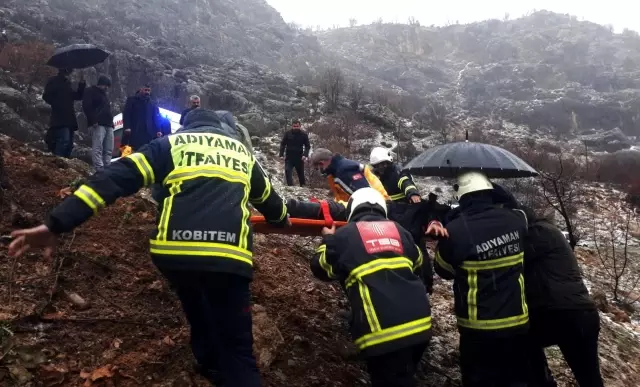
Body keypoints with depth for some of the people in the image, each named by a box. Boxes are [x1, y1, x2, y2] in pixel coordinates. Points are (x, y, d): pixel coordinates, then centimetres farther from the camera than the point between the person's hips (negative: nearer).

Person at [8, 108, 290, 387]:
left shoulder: (172, 143, 20)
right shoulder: (241, 151, 28)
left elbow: (119, 176, 5)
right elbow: (266, 196, 46)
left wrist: (57, 224, 0)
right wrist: (281, 218, 68)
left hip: (173, 250, 1)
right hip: (227, 255, -1)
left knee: (199, 316, 31)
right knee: (236, 348, 7)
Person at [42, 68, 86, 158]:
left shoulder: (67, 83, 23)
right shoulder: (53, 81, 2)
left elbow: (78, 96, 19)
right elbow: (46, 96, -7)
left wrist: (81, 85, 7)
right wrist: (57, 105, -14)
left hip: (69, 119, 8)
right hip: (59, 118, -8)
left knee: (69, 144, 7)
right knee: (64, 141, -23)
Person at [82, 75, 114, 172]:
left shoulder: (104, 94, 31)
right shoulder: (91, 92, 6)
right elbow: (86, 107, -8)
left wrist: (111, 122, 20)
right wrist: (93, 120, -18)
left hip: (108, 125, 8)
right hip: (98, 124, -8)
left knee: (108, 150, 1)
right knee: (97, 149, -16)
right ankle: (100, 170, -24)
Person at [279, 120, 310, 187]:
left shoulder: (304, 134, -2)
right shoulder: (288, 133, -3)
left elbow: (307, 146, 1)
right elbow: (283, 144, 3)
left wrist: (305, 155, -15)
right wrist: (281, 155, -7)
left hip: (299, 157, 0)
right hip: (289, 157, 0)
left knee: (301, 173, 10)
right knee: (288, 171, -15)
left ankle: (302, 186, 27)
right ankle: (290, 186, -16)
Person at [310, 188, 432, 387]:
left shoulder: (346, 234, 6)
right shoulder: (398, 229, 17)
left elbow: (320, 268, 19)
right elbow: (417, 263, 31)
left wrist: (328, 240, 34)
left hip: (383, 330, -5)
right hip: (418, 322, 5)